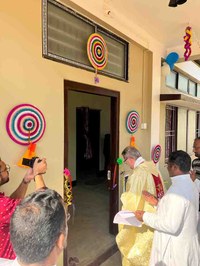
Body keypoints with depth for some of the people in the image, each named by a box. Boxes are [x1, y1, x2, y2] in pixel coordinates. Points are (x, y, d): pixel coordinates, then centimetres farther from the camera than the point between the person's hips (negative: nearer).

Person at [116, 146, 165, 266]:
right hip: (155, 214, 8)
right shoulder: (152, 166, -4)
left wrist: (124, 195, -5)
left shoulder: (139, 172, -27)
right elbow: (160, 189, 6)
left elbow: (133, 198, -23)